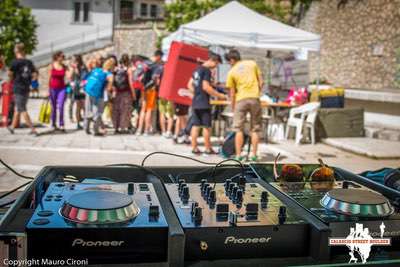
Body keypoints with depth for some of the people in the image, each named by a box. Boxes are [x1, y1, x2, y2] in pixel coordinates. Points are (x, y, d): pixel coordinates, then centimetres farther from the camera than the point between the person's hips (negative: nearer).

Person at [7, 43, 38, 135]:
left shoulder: (15, 61, -10)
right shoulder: (29, 62, 3)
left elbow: (10, 73, -14)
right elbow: (35, 75, 2)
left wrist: (12, 79, 6)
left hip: (18, 88, -6)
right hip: (26, 88, 6)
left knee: (22, 110, -2)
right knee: (18, 108, 19)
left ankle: (33, 129, -7)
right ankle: (12, 127, 31)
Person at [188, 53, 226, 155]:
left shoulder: (197, 70, 15)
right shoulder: (207, 71, -12)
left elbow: (190, 85, 18)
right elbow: (206, 87, -19)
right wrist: (219, 95, -14)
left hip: (195, 102, 8)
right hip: (204, 103, -8)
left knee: (195, 125, 8)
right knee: (207, 126, 0)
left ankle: (194, 148, 10)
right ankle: (208, 149, 7)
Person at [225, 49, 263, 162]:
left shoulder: (232, 72, 4)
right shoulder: (252, 63, 10)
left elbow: (232, 93, 5)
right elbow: (261, 82, 7)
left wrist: (233, 108, 14)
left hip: (241, 100, -2)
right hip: (254, 98, 2)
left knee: (239, 129, 5)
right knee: (255, 129, 9)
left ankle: (238, 155, 4)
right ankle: (254, 155, 9)